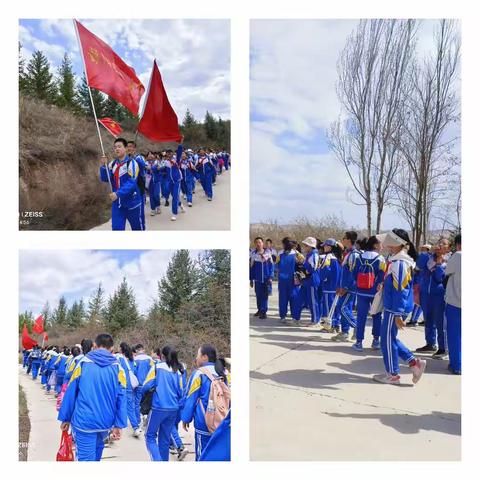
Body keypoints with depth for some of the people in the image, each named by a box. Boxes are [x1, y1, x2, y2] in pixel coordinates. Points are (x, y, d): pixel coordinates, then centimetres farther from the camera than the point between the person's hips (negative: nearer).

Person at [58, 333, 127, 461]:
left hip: (84, 421, -2)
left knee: (86, 458, 3)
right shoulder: (117, 368, -1)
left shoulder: (83, 363, -4)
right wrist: (119, 425, -3)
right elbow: (121, 398, -5)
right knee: (97, 447, 27)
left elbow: (70, 392, -2)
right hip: (106, 422, 2)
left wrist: (65, 418, 7)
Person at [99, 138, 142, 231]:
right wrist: (104, 165, -13)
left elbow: (131, 183, -21)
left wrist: (118, 193, -29)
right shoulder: (113, 163, 4)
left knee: (137, 227, 14)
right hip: (117, 203, 4)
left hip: (132, 202, -4)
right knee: (116, 228, 1)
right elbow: (105, 178, 2)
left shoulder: (131, 163, -14)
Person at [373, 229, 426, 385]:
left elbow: (400, 290, -23)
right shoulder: (396, 260, 10)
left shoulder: (399, 263, -21)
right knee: (390, 339, 18)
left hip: (395, 309, -10)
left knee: (388, 340, 3)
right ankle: (414, 362, 20)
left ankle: (392, 375, 16)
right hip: (391, 308, 10)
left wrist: (398, 315, -22)